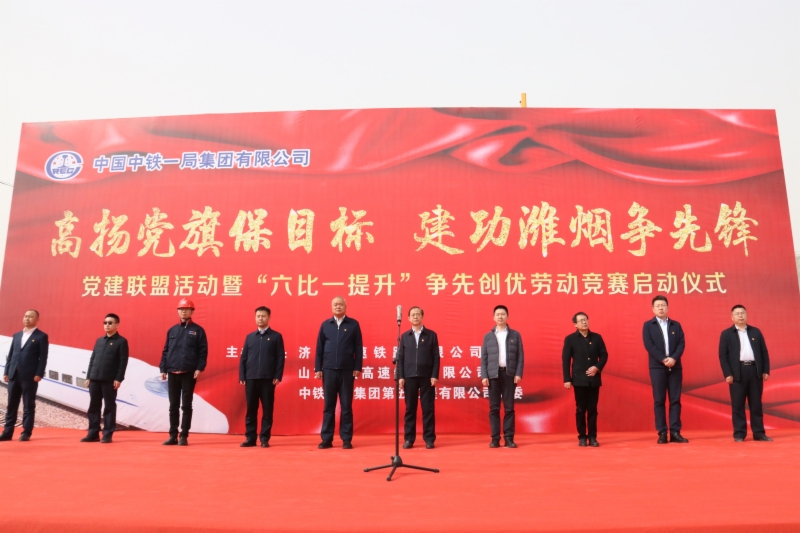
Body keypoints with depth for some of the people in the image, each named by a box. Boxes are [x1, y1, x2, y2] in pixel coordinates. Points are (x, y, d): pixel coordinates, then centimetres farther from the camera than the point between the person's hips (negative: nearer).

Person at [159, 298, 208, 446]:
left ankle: (184, 436, 6)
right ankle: (173, 436, 14)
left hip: (189, 373, -3)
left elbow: (203, 351, -2)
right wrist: (163, 369, 3)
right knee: (173, 406, 7)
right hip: (172, 373, 4)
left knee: (186, 406, 1)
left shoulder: (198, 330, 2)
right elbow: (165, 351, 12)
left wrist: (199, 368, -12)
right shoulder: (172, 330, 13)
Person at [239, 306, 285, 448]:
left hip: (268, 378, -3)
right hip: (251, 378, 3)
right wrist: (242, 376, 2)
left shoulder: (276, 336, 4)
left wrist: (278, 376, -8)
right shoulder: (249, 337, 13)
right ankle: (250, 438, 13)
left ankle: (265, 439, 8)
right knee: (251, 409, 6)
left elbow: (280, 357, 0)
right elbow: (243, 357, 11)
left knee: (267, 409, 2)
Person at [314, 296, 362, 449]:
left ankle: (346, 439, 10)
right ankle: (326, 439, 13)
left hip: (347, 370, -2)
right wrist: (318, 368, 2)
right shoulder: (325, 325, 8)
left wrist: (357, 367, -5)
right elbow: (319, 348, 7)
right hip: (329, 370, 2)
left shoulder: (353, 324, 3)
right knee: (328, 406, 7)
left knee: (346, 406, 4)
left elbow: (358, 347, 1)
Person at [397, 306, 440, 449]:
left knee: (428, 409, 1)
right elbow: (400, 358, 7)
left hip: (426, 377, -1)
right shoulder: (404, 336, 11)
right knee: (410, 409, 5)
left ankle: (429, 439, 7)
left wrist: (434, 375, -7)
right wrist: (400, 376, -2)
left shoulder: (431, 335, 6)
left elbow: (436, 357, 2)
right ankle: (409, 439, 11)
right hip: (409, 377, 2)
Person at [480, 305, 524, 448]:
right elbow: (484, 357, 5)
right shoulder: (488, 336, 9)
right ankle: (495, 439, 6)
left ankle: (509, 438, 7)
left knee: (509, 407, 2)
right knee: (494, 408, 1)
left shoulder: (515, 335, 7)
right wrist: (484, 376, -4)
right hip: (493, 374, 1)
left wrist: (518, 373, -6)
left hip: (509, 374, -1)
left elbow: (520, 356, 4)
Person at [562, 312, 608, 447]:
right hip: (579, 379, -2)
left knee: (592, 409, 6)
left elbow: (604, 355, 8)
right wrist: (567, 379, -8)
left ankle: (593, 437, 13)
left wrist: (597, 367, -11)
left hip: (594, 379, 2)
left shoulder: (597, 337, 7)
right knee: (580, 409, 3)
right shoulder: (570, 339, 0)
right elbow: (565, 360, -3)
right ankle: (582, 437, 12)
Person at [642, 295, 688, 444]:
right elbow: (649, 345, -6)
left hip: (675, 367, 3)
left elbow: (682, 344, 2)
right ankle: (662, 433, 2)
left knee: (675, 400, 2)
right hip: (657, 367, -2)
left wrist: (674, 358, -15)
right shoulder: (648, 325, 4)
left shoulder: (676, 325, 12)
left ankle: (675, 432, 6)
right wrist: (664, 359, -16)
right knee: (659, 400, -1)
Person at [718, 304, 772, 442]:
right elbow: (723, 355, -2)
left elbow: (764, 352, 11)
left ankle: (759, 433, 13)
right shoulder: (726, 334, 3)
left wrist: (766, 370, 2)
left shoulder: (756, 331, 12)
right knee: (737, 405, 0)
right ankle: (739, 434, 5)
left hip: (755, 370, 3)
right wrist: (727, 374, -10)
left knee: (756, 404, 7)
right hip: (738, 372, -2)